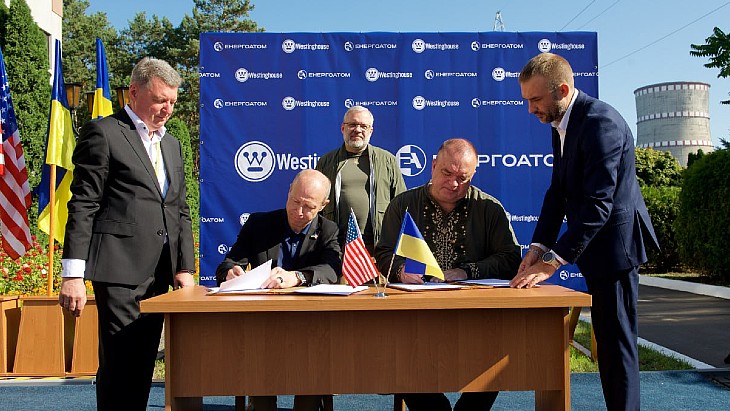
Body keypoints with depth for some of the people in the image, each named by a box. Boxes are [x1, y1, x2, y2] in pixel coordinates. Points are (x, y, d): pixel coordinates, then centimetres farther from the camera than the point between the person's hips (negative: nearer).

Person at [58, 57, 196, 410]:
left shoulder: (171, 144, 19)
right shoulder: (103, 133, -2)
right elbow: (82, 206, -7)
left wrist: (185, 267, 9)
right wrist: (73, 274, -12)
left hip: (159, 272, 7)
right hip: (120, 268, -6)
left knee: (144, 364, 11)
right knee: (120, 365, -4)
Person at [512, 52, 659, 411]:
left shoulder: (600, 122, -22)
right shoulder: (561, 125, 8)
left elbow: (598, 204, -27)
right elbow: (558, 191, 9)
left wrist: (552, 261, -28)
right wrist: (538, 246, -3)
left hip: (615, 242, -9)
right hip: (596, 246, 10)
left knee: (616, 342, -3)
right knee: (607, 339, 16)